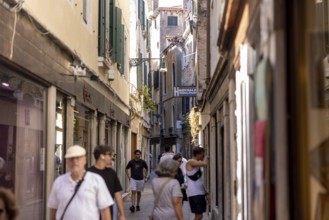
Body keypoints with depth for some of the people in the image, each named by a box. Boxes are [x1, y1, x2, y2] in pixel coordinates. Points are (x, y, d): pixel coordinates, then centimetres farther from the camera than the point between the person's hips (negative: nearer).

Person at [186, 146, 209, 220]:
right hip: (194, 194, -9)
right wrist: (205, 158, -3)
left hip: (201, 193, 9)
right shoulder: (190, 162, -11)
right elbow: (205, 164, -25)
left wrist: (205, 192, 18)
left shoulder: (197, 164, 17)